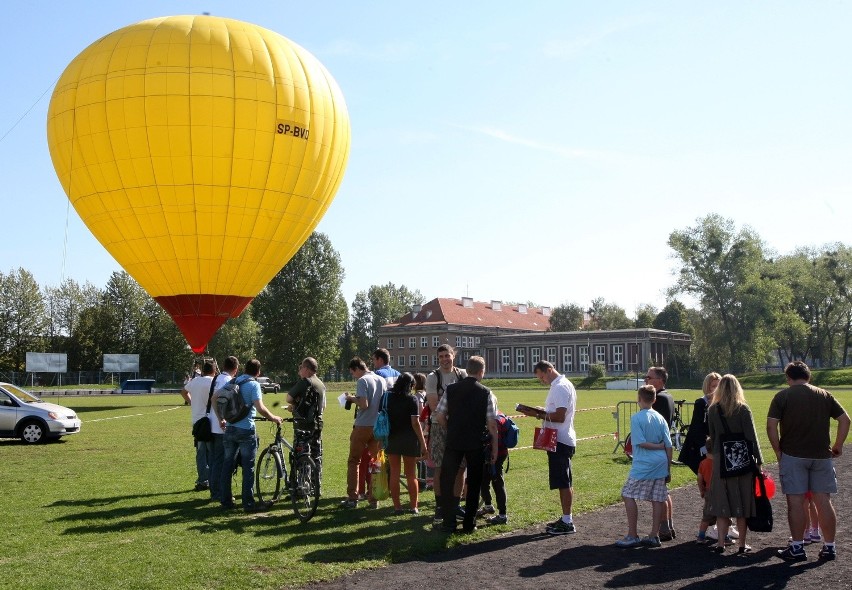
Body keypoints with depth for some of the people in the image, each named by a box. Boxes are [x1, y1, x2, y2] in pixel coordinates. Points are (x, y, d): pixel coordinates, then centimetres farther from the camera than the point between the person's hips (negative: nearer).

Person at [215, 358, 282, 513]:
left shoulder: (232, 382, 8)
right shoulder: (254, 384, -10)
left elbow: (214, 398, 10)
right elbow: (260, 408, -21)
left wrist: (220, 417, 17)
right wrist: (274, 418, -7)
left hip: (230, 429, 6)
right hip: (246, 430, -6)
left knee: (228, 465, 13)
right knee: (248, 467, 0)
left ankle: (226, 501, 18)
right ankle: (249, 503, 2)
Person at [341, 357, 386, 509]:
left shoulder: (362, 381, -11)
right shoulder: (382, 380, 10)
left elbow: (364, 404, -21)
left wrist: (351, 398, -4)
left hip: (363, 426, -6)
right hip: (378, 426, 6)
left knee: (354, 462, 4)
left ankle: (352, 498, 3)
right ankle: (373, 498, 12)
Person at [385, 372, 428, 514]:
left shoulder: (388, 398, 2)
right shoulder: (412, 400, -10)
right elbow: (415, 423, -13)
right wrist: (423, 442, -8)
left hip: (392, 439, 3)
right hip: (409, 440, -3)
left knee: (394, 474, 8)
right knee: (411, 475, 7)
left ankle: (397, 506, 9)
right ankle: (413, 506, 10)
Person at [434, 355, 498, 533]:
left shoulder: (451, 390, -1)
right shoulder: (487, 393, -6)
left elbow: (439, 416, -1)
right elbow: (492, 424, -7)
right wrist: (494, 447, 2)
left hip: (454, 441, 1)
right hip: (477, 444, -1)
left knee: (447, 480, 12)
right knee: (474, 483, 12)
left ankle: (449, 522, 10)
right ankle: (469, 524, 15)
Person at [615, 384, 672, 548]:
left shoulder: (636, 418, -8)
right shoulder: (660, 418, 8)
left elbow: (641, 442, -16)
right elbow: (669, 446, 7)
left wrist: (657, 446, -2)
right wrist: (668, 470, 12)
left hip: (643, 465, -6)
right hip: (661, 464, 6)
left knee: (628, 495, 1)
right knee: (657, 499, 8)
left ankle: (632, 536, 0)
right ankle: (654, 536, 13)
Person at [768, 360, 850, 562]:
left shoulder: (782, 396, -1)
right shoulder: (824, 395, 9)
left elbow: (771, 426, -9)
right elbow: (845, 419, 6)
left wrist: (778, 451, -1)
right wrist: (838, 446, 12)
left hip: (793, 455, -3)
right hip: (821, 455, 3)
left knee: (795, 502, 1)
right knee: (823, 501, 8)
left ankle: (797, 547, 5)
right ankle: (829, 547, 14)